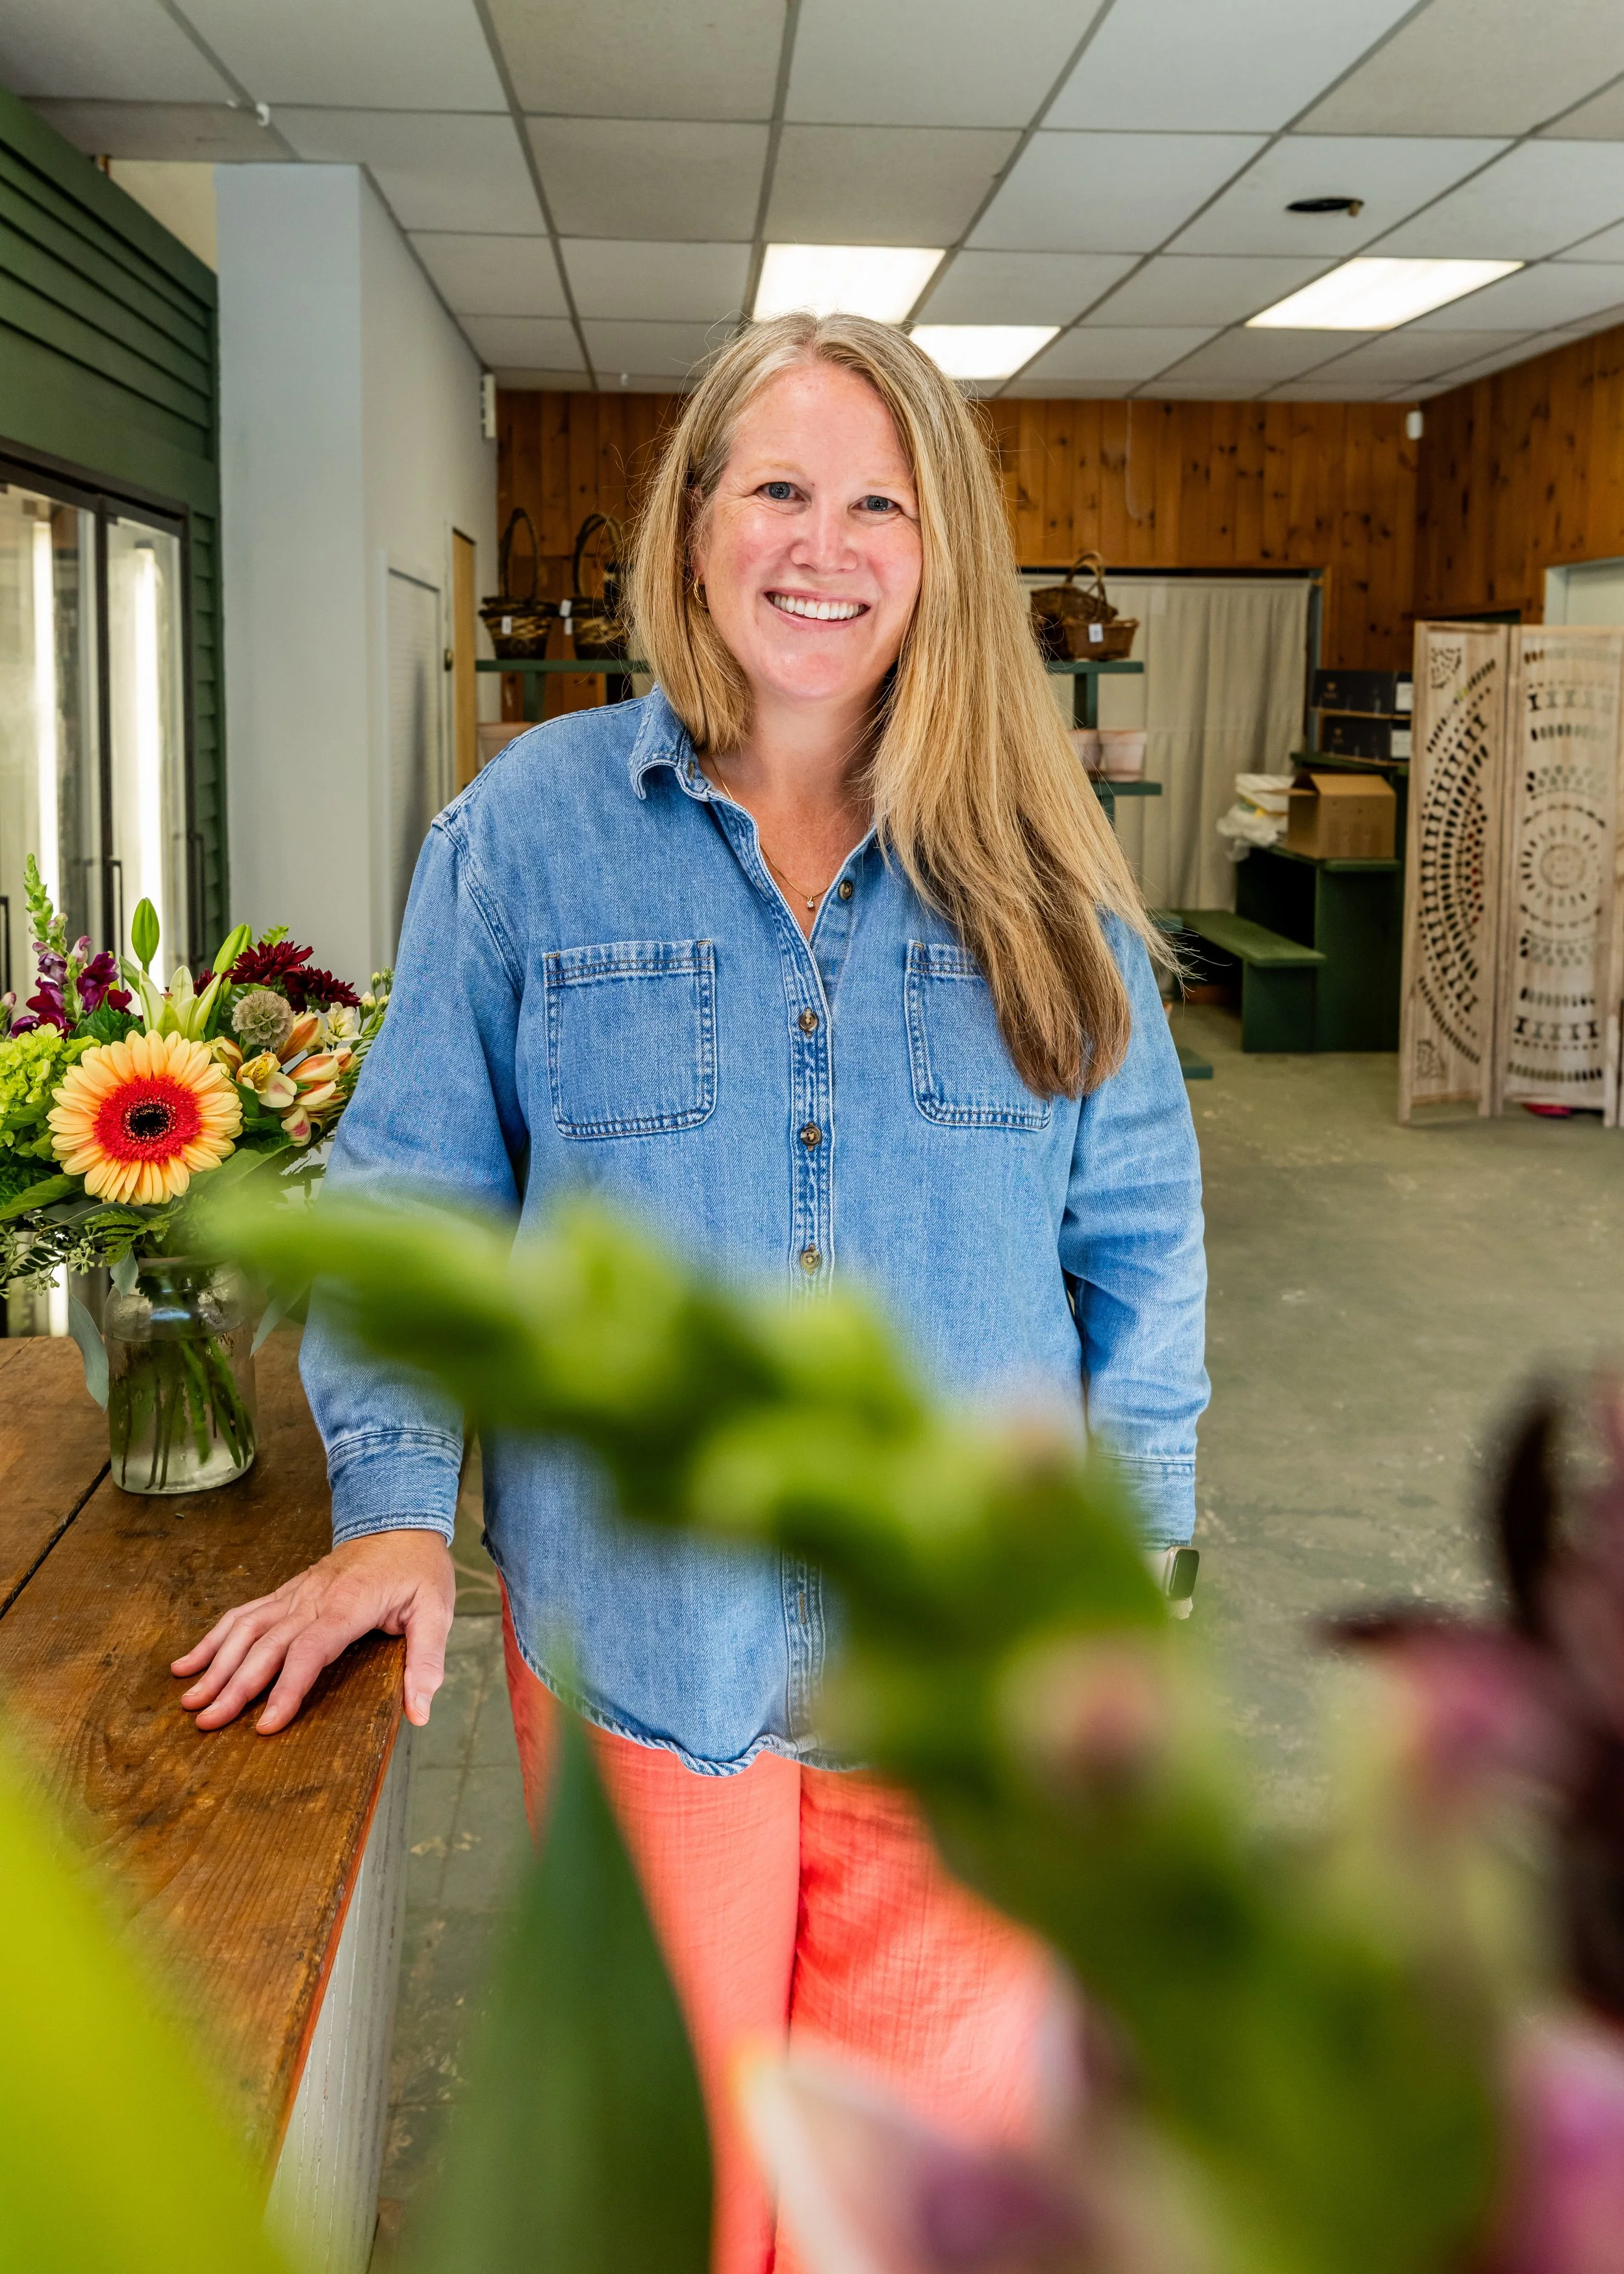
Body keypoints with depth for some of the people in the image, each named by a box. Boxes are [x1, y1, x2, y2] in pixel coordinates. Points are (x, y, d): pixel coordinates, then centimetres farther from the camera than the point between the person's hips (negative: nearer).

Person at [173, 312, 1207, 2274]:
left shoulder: (1032, 863, 0)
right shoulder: (531, 826, -3)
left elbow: (1136, 1219, 5)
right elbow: (408, 1189, 1)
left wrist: (1129, 1539, 1)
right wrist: (393, 1504, -9)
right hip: (636, 1632, 0)